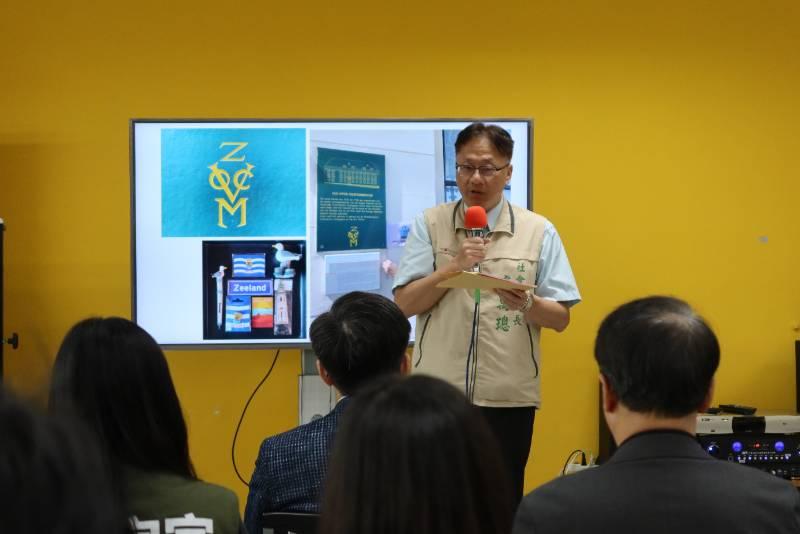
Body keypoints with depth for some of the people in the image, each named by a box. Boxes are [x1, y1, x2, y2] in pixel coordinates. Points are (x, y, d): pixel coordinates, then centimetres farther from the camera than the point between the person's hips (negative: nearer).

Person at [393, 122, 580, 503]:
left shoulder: (539, 232, 3)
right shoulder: (429, 225, 4)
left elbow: (561, 318, 2)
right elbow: (404, 304, -3)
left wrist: (527, 304, -20)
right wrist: (453, 267, -16)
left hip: (509, 396, 0)